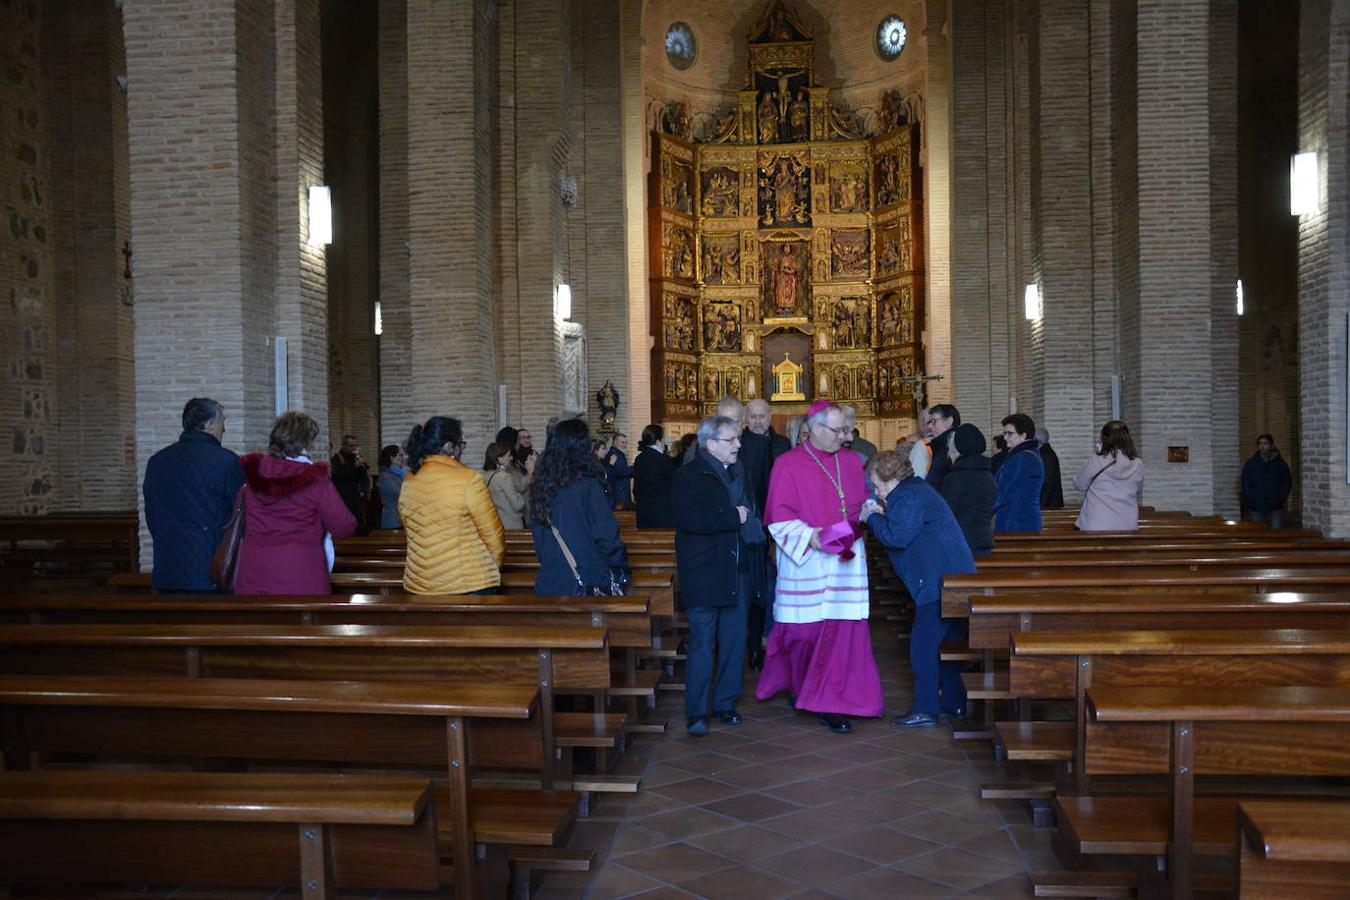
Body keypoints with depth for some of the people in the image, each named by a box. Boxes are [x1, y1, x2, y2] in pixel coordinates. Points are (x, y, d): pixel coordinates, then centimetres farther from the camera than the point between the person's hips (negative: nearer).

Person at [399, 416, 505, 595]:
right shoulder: (469, 481, -16)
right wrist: (497, 563, 8)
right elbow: (493, 534, -11)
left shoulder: (408, 482, 1)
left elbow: (412, 531, 12)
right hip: (470, 585, -5)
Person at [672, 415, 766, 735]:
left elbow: (752, 514, 25)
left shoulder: (738, 474, 15)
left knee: (734, 643, 12)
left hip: (738, 575, 7)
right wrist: (734, 517, -18)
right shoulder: (689, 476, -8)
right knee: (702, 646, -2)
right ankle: (696, 712, 6)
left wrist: (752, 524, 4)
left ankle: (726, 703, 24)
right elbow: (689, 518, -24)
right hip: (705, 575, -7)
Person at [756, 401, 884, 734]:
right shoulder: (787, 465, -3)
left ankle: (831, 702, 7)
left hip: (846, 559, 3)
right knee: (804, 629, 4)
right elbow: (779, 518, -6)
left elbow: (865, 503, 20)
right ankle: (797, 683, 32)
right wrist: (808, 535, -18)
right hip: (805, 562, -3)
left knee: (842, 629, -3)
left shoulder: (852, 462, 11)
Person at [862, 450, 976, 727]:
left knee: (923, 644, -6)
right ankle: (954, 703, 23)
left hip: (940, 582, -11)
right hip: (954, 578, 11)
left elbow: (897, 537, -20)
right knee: (946, 641, 16)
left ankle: (926, 710, -2)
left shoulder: (908, 497, -12)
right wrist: (880, 517, 10)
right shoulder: (917, 490, 21)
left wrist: (872, 518, -6)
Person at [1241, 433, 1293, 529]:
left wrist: (1282, 499, -1)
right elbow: (1245, 484, 6)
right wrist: (1250, 501, -5)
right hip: (1256, 509, 0)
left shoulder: (1280, 463, 6)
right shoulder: (1250, 463, 6)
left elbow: (1287, 483, 10)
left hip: (1275, 508, 0)